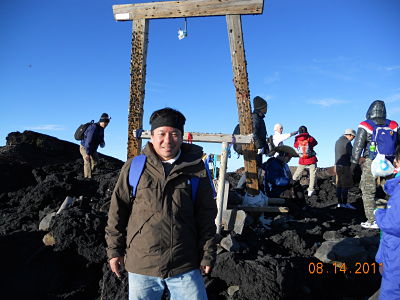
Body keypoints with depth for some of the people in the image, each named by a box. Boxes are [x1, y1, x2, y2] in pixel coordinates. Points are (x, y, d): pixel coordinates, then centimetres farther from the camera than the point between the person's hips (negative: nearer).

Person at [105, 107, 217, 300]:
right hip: (140, 264, 1)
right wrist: (114, 250, 5)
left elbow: (206, 216, 3)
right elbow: (118, 210, 4)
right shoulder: (134, 167, -1)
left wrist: (208, 254, 4)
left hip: (185, 267, 0)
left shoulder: (196, 169, -1)